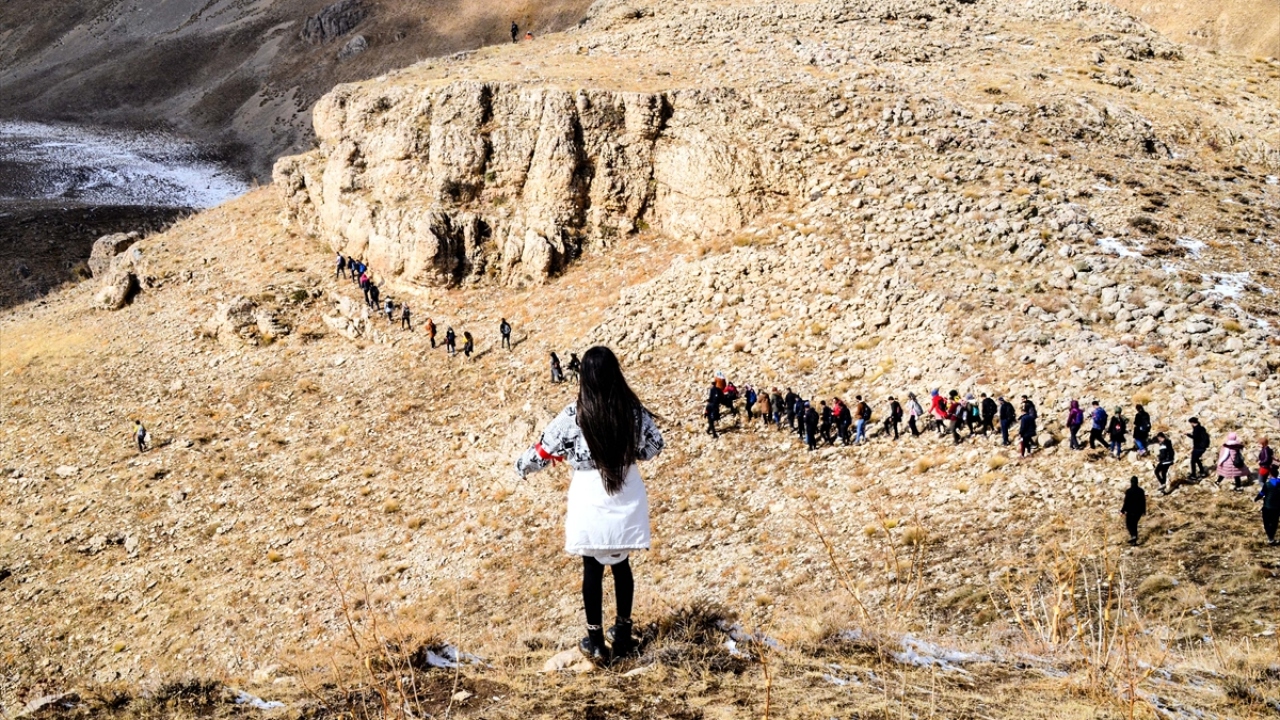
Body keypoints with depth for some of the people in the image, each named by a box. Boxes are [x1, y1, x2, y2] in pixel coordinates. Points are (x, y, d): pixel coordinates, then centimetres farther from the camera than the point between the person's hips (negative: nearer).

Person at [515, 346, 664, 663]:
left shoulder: (574, 415, -14)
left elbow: (544, 451, -4)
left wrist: (521, 467, 16)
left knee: (592, 568, 8)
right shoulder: (634, 410, -8)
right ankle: (623, 634, 26)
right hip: (627, 498, 2)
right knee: (621, 564, 17)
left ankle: (596, 642, 15)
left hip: (590, 499, -2)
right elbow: (653, 447, 5)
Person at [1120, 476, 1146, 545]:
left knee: (1128, 524, 11)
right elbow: (1143, 502, 5)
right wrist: (1143, 511, 16)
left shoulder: (1128, 491, -17)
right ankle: (1134, 540, 19)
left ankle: (1133, 535, -14)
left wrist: (1122, 510, -4)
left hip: (1130, 511, -5)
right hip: (1139, 511, 5)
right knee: (1134, 524, 18)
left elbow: (1126, 502, -15)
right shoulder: (1141, 491, -2)